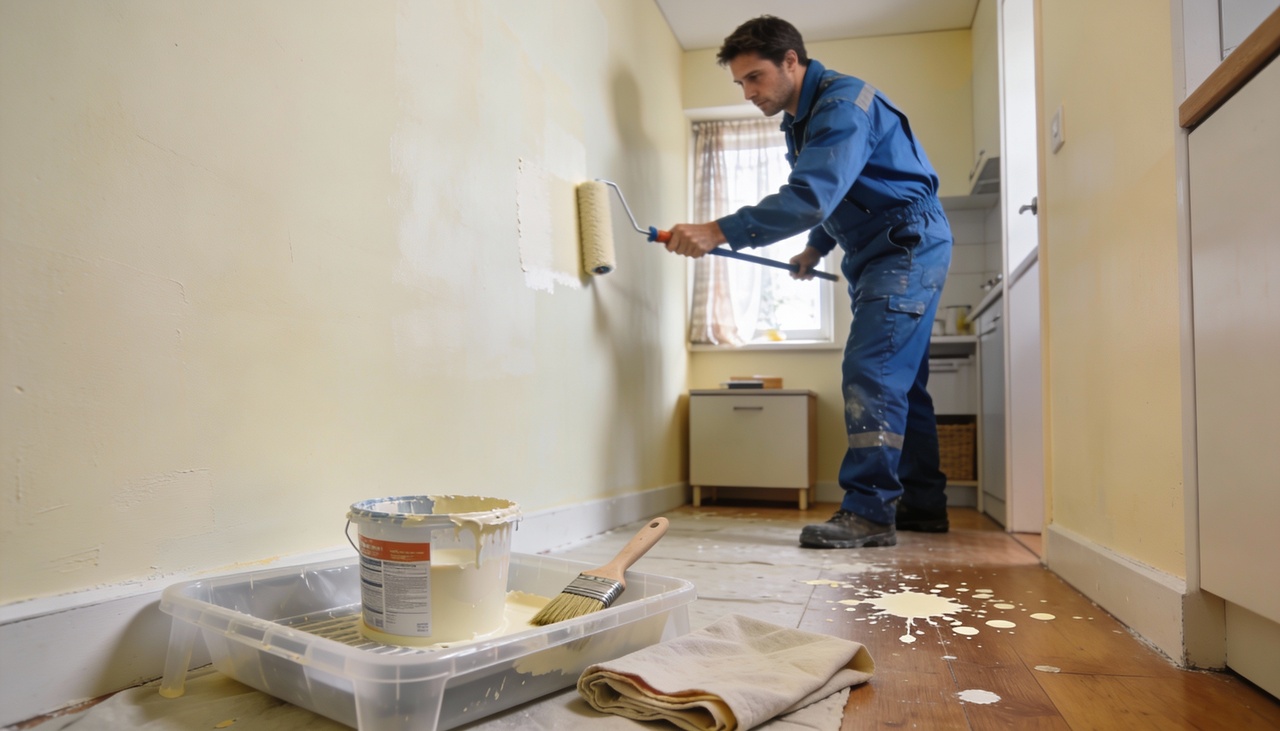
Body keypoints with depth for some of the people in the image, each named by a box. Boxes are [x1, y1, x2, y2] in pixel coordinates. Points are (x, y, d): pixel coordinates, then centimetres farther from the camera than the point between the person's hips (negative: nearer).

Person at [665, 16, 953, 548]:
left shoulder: (843, 104, -20)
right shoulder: (798, 121, 12)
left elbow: (811, 197, -34)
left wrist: (717, 233, -39)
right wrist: (817, 247, 10)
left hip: (909, 246, -10)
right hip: (877, 256, 10)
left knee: (871, 372, -18)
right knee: (898, 380, 11)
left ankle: (869, 511, -15)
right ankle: (923, 505, 19)